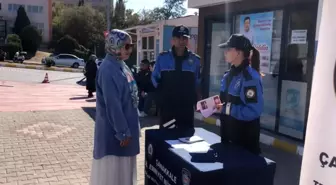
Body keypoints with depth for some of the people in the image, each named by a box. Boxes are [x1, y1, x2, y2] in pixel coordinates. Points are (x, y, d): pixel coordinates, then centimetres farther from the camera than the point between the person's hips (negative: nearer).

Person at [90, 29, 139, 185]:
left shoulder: (121, 66, 8)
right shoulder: (108, 69, -21)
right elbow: (113, 105, -22)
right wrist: (122, 132, -19)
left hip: (126, 125, 9)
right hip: (114, 129, -9)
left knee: (124, 169, 20)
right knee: (112, 170, 6)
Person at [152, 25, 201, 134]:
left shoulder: (195, 59, 3)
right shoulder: (162, 57, 1)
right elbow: (155, 77, 11)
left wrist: (192, 96, 9)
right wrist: (162, 92, 6)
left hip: (187, 106, 1)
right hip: (167, 106, 0)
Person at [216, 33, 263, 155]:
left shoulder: (251, 77, -20)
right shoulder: (229, 75, 6)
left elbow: (254, 111, -26)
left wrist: (226, 109, -24)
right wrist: (217, 105, -3)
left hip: (244, 135, -8)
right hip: (228, 132, 8)